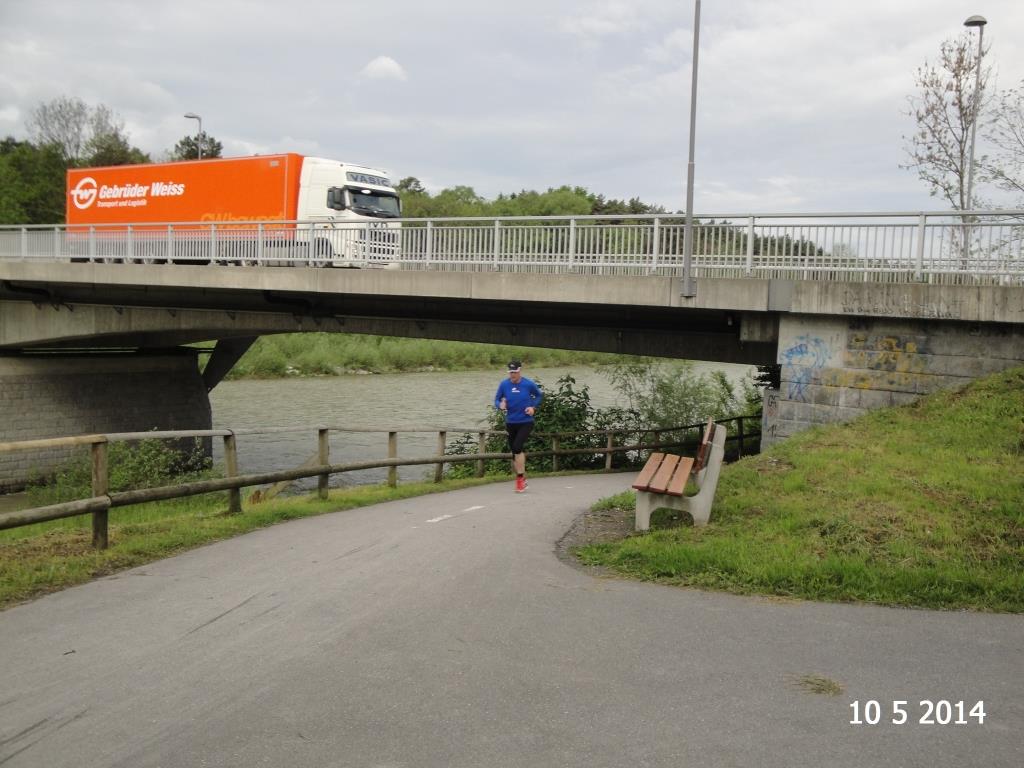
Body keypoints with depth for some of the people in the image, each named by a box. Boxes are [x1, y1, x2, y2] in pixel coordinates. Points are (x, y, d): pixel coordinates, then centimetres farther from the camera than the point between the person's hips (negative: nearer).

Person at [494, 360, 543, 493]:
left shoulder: (528, 384, -7)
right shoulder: (504, 385, -3)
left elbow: (539, 395, 10)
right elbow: (497, 400, 5)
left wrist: (533, 407, -5)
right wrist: (500, 405, -17)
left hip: (526, 422, -4)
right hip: (510, 423, 4)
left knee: (517, 447, -21)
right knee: (514, 451, 10)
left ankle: (520, 478, -12)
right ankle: (521, 480, 27)